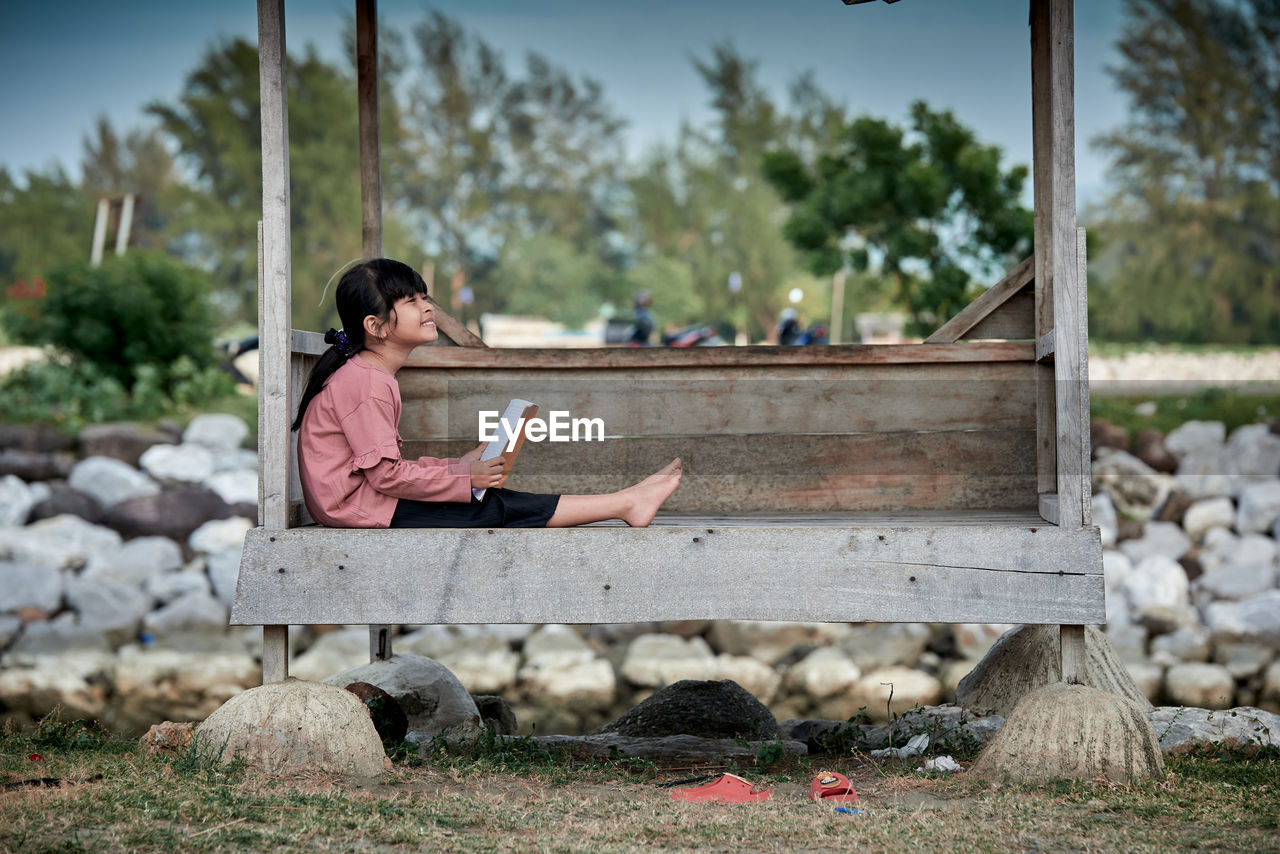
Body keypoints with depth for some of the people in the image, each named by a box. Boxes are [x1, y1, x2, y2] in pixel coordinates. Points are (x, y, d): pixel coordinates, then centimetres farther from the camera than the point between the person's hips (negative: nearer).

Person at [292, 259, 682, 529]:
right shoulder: (365, 383, -21)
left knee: (491, 498, 3)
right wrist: (462, 478, -14)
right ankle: (625, 504, -8)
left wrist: (456, 466, 6)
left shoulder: (365, 375, 13)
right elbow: (386, 474, -23)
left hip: (364, 496, 11)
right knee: (493, 509, -10)